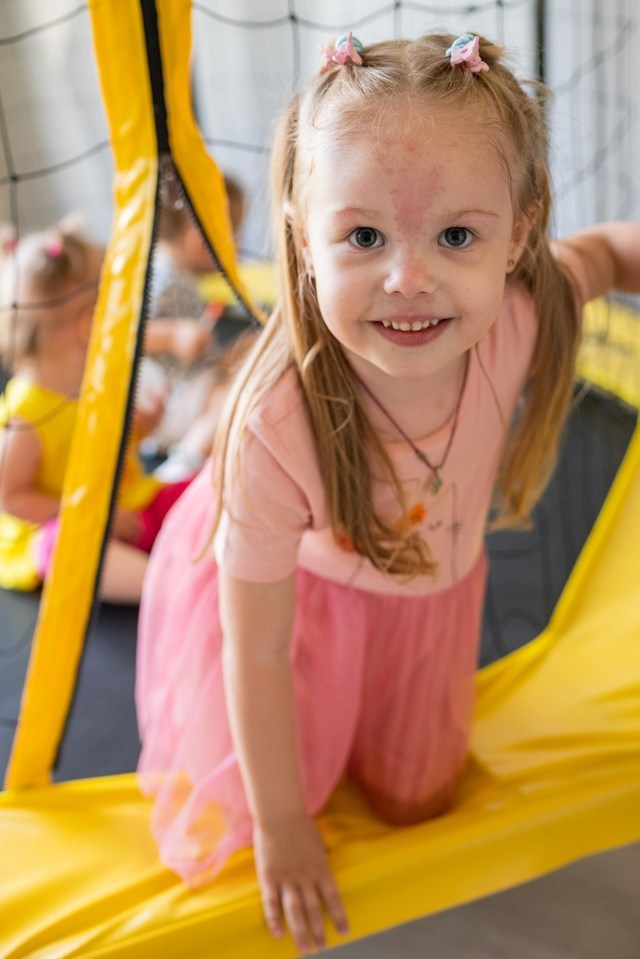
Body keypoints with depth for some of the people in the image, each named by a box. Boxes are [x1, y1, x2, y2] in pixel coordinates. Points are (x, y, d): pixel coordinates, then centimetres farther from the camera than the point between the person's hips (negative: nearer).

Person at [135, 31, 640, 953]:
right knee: (249, 805, 6)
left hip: (428, 578, 4)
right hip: (296, 584, -3)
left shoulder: (519, 316, -34)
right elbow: (257, 652, -29)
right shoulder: (275, 428, -43)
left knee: (416, 796, 21)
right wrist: (279, 825, -15)